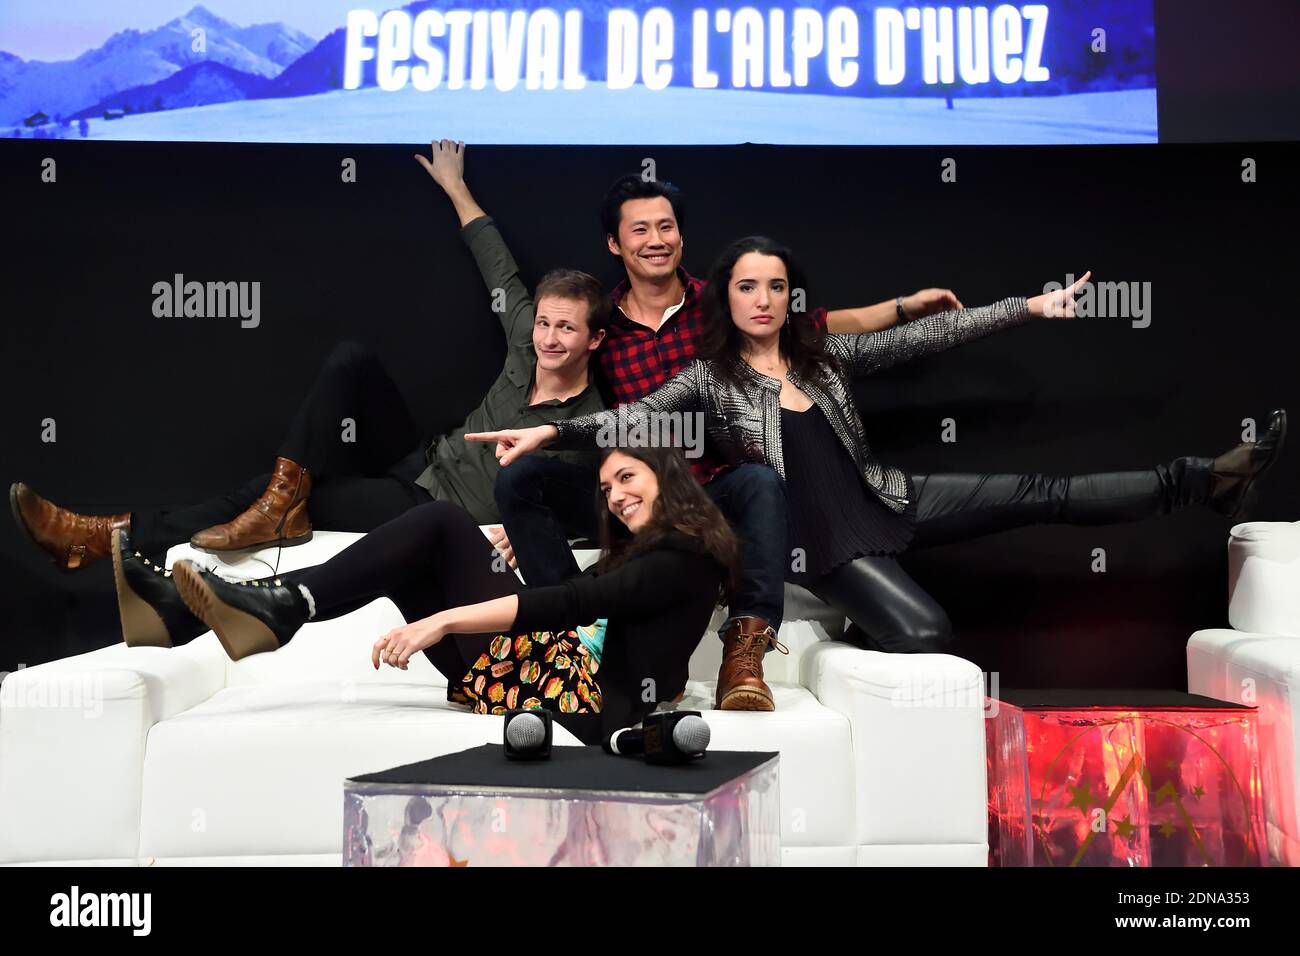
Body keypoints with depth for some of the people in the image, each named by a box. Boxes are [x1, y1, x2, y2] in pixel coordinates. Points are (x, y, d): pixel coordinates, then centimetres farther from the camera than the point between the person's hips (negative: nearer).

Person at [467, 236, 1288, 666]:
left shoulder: (824, 354, 6)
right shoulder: (710, 379, -5)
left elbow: (923, 337, 6)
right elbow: (635, 418, -18)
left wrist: (1029, 308, 5)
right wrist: (553, 430, -35)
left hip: (886, 500, 4)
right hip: (824, 541, -4)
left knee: (1040, 495, -4)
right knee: (926, 634, -28)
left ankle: (1209, 481, -1)